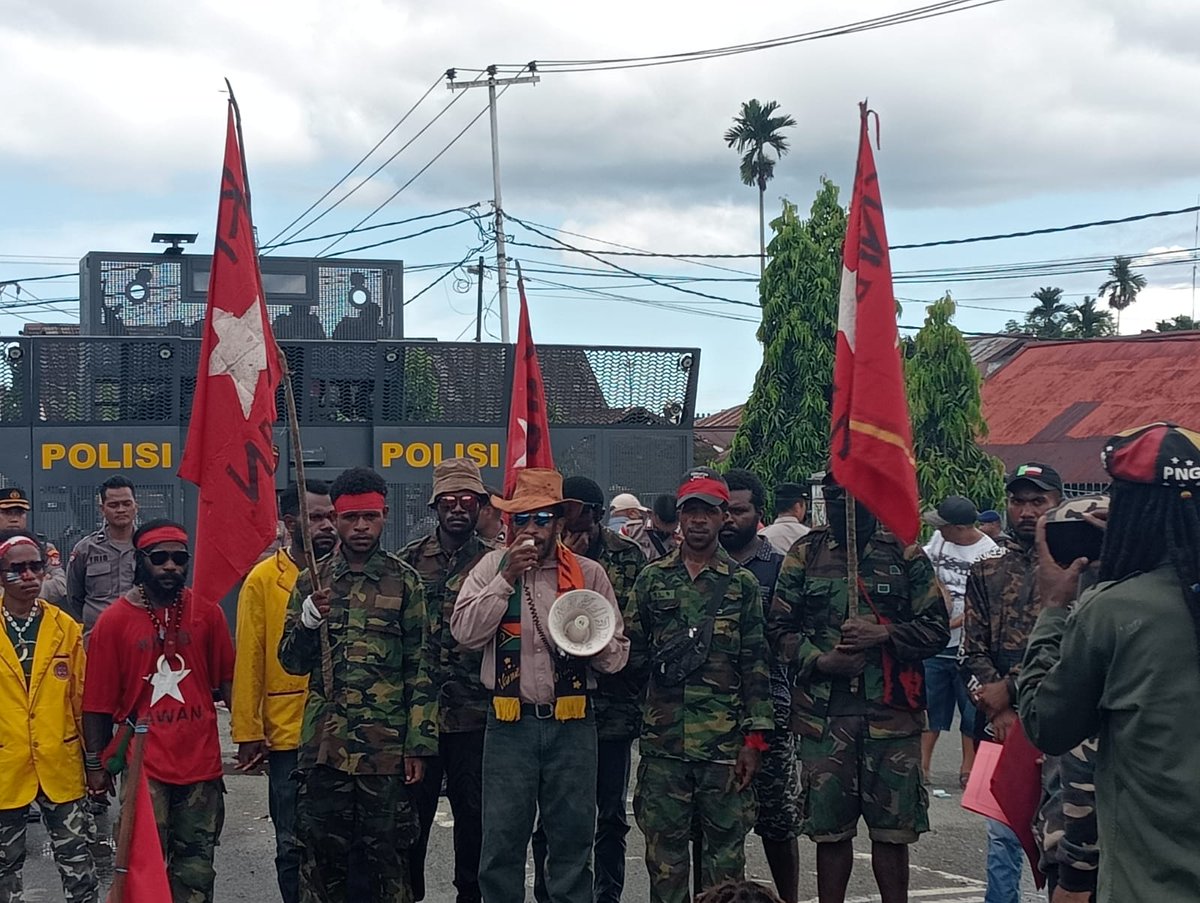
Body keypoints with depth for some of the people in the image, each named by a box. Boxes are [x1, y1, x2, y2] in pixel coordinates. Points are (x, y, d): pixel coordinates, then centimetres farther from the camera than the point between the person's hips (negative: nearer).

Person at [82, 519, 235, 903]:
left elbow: (227, 680, 9)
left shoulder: (207, 612, 4)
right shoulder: (114, 620, -3)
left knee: (196, 863, 9)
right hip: (144, 766, -2)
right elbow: (98, 702, 1)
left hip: (201, 760, 2)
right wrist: (96, 764, 3)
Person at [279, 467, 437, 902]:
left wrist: (418, 744, -5)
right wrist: (309, 620, -13)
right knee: (321, 858, 7)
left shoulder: (405, 581, 2)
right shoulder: (312, 581, 8)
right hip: (323, 746, 2)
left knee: (387, 858, 5)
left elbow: (421, 669, 1)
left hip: (387, 748, -2)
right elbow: (291, 661, 7)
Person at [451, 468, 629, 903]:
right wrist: (507, 579, -14)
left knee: (572, 838, 8)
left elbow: (618, 654, 7)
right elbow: (465, 632, -9)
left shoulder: (589, 574, 4)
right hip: (510, 723, 0)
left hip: (572, 723, 1)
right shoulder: (492, 567, 4)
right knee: (502, 839, 4)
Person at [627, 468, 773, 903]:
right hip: (663, 738, 2)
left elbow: (755, 666, 1)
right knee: (664, 844, 6)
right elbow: (634, 654, 13)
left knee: (725, 847, 3)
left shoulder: (742, 584, 4)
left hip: (724, 739, -1)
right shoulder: (651, 578, 8)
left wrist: (754, 738, -4)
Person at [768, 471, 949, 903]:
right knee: (830, 830, 7)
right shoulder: (804, 555, 8)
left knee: (892, 830, 3)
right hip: (824, 713, 1)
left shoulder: (906, 556, 6)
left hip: (891, 713, -1)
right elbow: (779, 628, 6)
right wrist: (820, 660, -9)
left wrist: (883, 634, -11)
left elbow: (936, 629, 4)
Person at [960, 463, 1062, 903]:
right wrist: (996, 708, -6)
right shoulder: (986, 571, 11)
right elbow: (972, 651, 7)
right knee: (1002, 833, 5)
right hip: (1001, 722, 2)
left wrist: (1010, 687, -11)